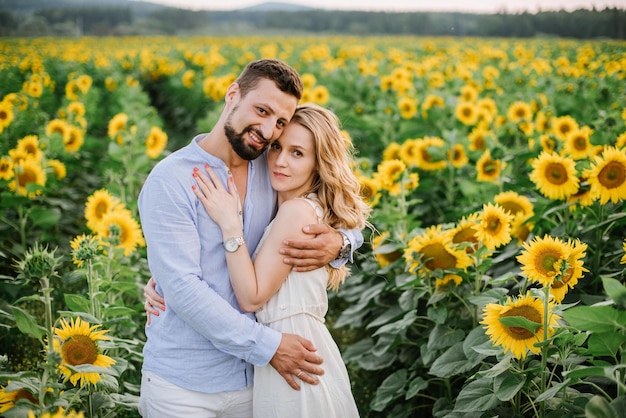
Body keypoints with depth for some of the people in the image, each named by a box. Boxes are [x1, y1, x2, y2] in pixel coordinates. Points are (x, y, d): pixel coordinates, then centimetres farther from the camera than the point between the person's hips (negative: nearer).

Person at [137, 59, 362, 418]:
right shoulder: (170, 180, -14)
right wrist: (267, 345, -22)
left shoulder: (272, 171, 0)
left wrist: (339, 243, -14)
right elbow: (183, 288, -21)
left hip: (250, 376, 4)